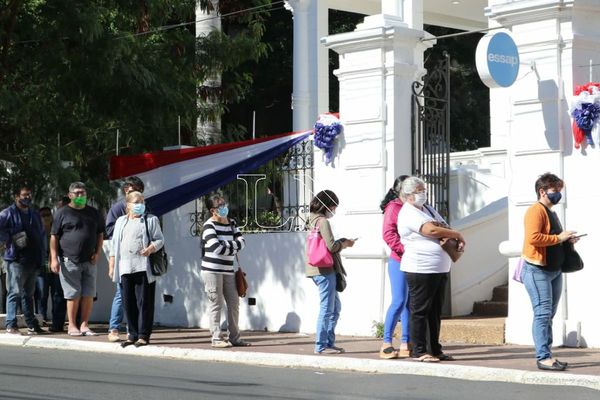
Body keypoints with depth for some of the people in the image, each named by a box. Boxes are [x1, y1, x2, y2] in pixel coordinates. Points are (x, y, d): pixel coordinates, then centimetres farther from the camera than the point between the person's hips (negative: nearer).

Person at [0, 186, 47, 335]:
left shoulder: (35, 215, 19)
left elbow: (42, 235, 25)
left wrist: (42, 254, 15)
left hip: (33, 260, 7)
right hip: (17, 259, -7)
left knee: (28, 294, 12)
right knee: (15, 293, -9)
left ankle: (32, 325, 15)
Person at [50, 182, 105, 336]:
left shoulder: (93, 213, 14)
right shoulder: (62, 213, 2)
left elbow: (100, 234, 19)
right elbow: (54, 237, -1)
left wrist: (97, 253, 4)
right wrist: (54, 258, -8)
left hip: (89, 261, 4)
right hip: (69, 261, -4)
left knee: (88, 295, 1)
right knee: (74, 295, -3)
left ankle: (84, 325, 9)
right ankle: (72, 326, 6)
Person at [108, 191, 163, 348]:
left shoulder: (151, 220, 8)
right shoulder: (121, 221, 19)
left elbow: (160, 239, 3)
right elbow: (114, 244, 19)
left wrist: (151, 248, -18)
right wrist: (112, 265, 12)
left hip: (144, 268, -4)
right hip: (125, 268, 4)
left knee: (144, 303, -5)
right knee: (128, 304, 4)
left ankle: (143, 336, -2)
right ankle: (132, 335, 12)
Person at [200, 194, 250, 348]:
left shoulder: (231, 224, 13)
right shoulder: (209, 226, -9)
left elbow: (241, 242, 2)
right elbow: (217, 247, -21)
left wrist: (226, 245, -14)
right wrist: (234, 247, -6)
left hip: (228, 270, 7)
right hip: (212, 270, -7)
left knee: (234, 303, 7)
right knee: (216, 305, -4)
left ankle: (234, 337, 15)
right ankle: (217, 338, 2)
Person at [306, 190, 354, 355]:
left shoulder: (313, 221, 17)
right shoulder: (323, 221, -12)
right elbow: (331, 246, -19)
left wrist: (341, 242, 11)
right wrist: (345, 243, -2)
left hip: (318, 270, 10)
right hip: (325, 271, -10)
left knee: (335, 307, 16)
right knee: (326, 309, -5)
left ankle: (329, 342, 18)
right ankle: (321, 346, -2)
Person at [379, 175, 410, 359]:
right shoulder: (394, 207, -6)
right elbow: (389, 234, -15)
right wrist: (405, 249, -24)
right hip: (399, 261, -8)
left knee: (410, 304, 7)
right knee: (399, 301, -11)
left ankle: (405, 344, 10)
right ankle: (386, 344, -6)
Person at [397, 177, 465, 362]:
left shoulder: (428, 209, 18)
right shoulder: (408, 213, -11)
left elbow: (445, 227, 19)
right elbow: (432, 230, -21)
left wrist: (457, 240, -4)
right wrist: (457, 235, -10)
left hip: (440, 269, 9)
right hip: (421, 270, -9)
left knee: (435, 312, 12)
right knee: (420, 311, -3)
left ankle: (435, 350, 17)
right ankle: (418, 351, 1)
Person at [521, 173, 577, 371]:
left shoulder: (550, 213, 20)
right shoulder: (536, 211, -11)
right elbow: (533, 237, -24)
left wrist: (566, 240, 10)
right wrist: (558, 238, -18)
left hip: (554, 269, 10)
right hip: (537, 270, -10)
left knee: (549, 315, 10)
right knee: (543, 313, -12)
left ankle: (547, 355, 13)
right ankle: (543, 358, -12)